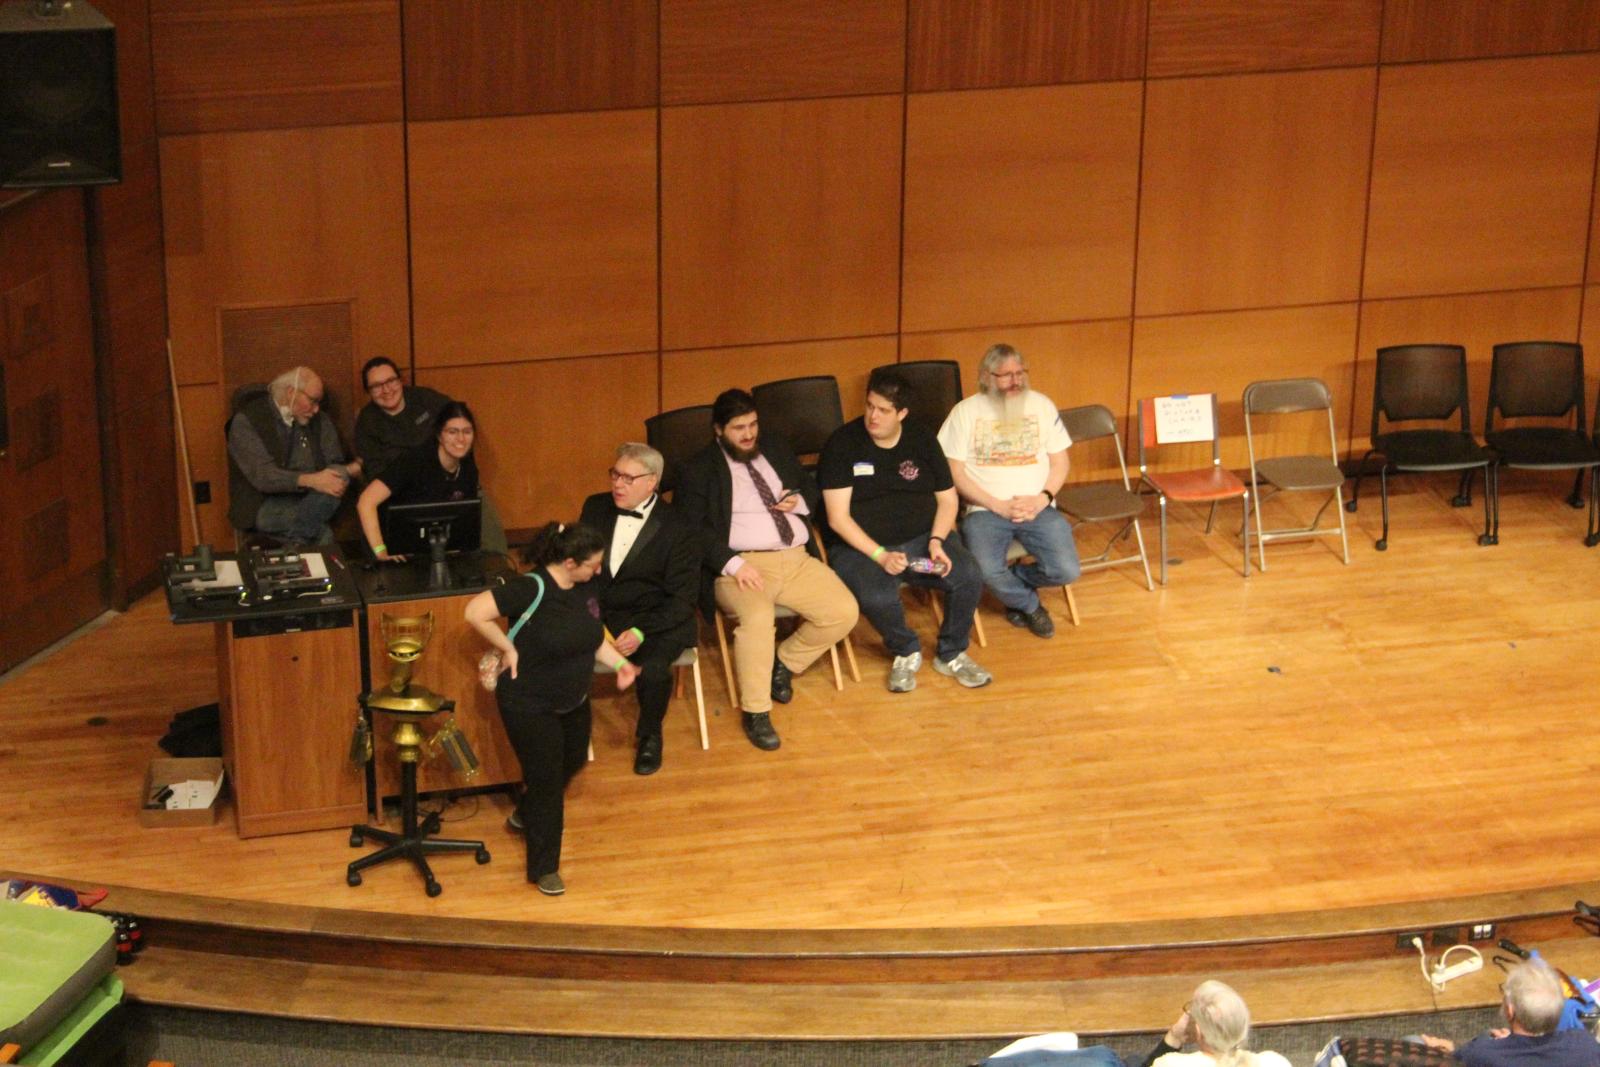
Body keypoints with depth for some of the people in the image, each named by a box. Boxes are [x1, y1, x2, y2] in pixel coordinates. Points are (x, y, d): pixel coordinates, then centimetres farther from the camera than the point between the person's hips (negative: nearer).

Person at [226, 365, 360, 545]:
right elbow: (262, 475, -18)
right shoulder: (247, 420, -7)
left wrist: (352, 468, -16)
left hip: (308, 500, 6)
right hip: (266, 506, -6)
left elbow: (335, 465, 9)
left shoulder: (319, 420, 12)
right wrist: (310, 480, -32)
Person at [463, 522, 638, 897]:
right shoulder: (532, 589, -29)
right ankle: (544, 868, 17)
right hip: (529, 706, -8)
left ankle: (525, 815, 54)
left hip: (573, 701, 8)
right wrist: (508, 648, -23)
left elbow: (593, 635, 9)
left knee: (572, 761, 26)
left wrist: (619, 663, -5)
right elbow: (475, 612, -31)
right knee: (546, 780, 0)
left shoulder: (584, 588, -5)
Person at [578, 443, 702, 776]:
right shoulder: (595, 508, 8)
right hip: (598, 613, 3)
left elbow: (682, 598, -8)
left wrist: (640, 632, -22)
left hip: (656, 620, -3)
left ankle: (649, 737, 0)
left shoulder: (677, 528, -6)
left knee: (652, 669, -33)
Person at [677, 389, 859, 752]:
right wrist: (734, 564, -21)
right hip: (742, 565, -5)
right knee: (757, 616, -37)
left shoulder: (776, 448, 18)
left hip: (798, 560, 5)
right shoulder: (700, 469, 2)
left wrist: (799, 501, 2)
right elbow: (695, 529, -7)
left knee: (844, 613, -16)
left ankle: (784, 663, 11)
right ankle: (755, 712, -20)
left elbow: (810, 487, 28)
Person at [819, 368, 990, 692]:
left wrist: (937, 541, -9)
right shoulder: (842, 444, -6)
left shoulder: (922, 440, 7)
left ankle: (951, 654, 3)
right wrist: (880, 556, -21)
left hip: (922, 537, 4)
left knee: (968, 577, -24)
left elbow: (947, 498, 11)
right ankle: (906, 653, -2)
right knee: (878, 597, -36)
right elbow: (837, 518, -10)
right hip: (861, 546, -4)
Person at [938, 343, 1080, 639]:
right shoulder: (965, 412, 0)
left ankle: (1014, 579, 14)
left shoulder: (1041, 404, 9)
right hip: (985, 510, -2)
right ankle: (1029, 604, 5)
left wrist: (1043, 498, -8)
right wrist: (998, 506, -12)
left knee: (1066, 571, -20)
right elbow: (954, 472, -3)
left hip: (1037, 508, 2)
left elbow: (1059, 462, 11)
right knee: (986, 571, -30)